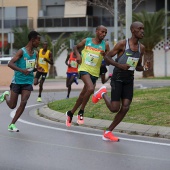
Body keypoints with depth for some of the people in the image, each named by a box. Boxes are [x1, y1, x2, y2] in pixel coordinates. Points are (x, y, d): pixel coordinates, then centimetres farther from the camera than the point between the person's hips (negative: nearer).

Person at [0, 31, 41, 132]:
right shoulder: (22, 51, -12)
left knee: (23, 103, -14)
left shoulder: (35, 54, 7)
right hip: (17, 81, -4)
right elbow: (10, 64, -22)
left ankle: (12, 124, -3)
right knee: (12, 105, 5)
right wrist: (22, 70, -35)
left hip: (28, 82, 4)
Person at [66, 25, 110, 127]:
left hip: (95, 73, 3)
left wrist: (105, 55, -18)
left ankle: (71, 113, 32)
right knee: (90, 89, -28)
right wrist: (78, 54, -4)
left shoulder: (105, 45, 1)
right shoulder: (87, 41, 1)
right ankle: (81, 112, -12)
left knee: (83, 95, 11)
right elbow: (76, 48, 17)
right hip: (84, 69, -3)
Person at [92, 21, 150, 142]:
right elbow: (107, 57, -9)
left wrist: (144, 68, -8)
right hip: (117, 79, -5)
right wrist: (119, 65, -24)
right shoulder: (123, 44, -13)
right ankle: (103, 93, 23)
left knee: (125, 108, -5)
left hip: (129, 80, 6)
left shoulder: (141, 48, 5)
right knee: (115, 108, -9)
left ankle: (108, 133, 8)